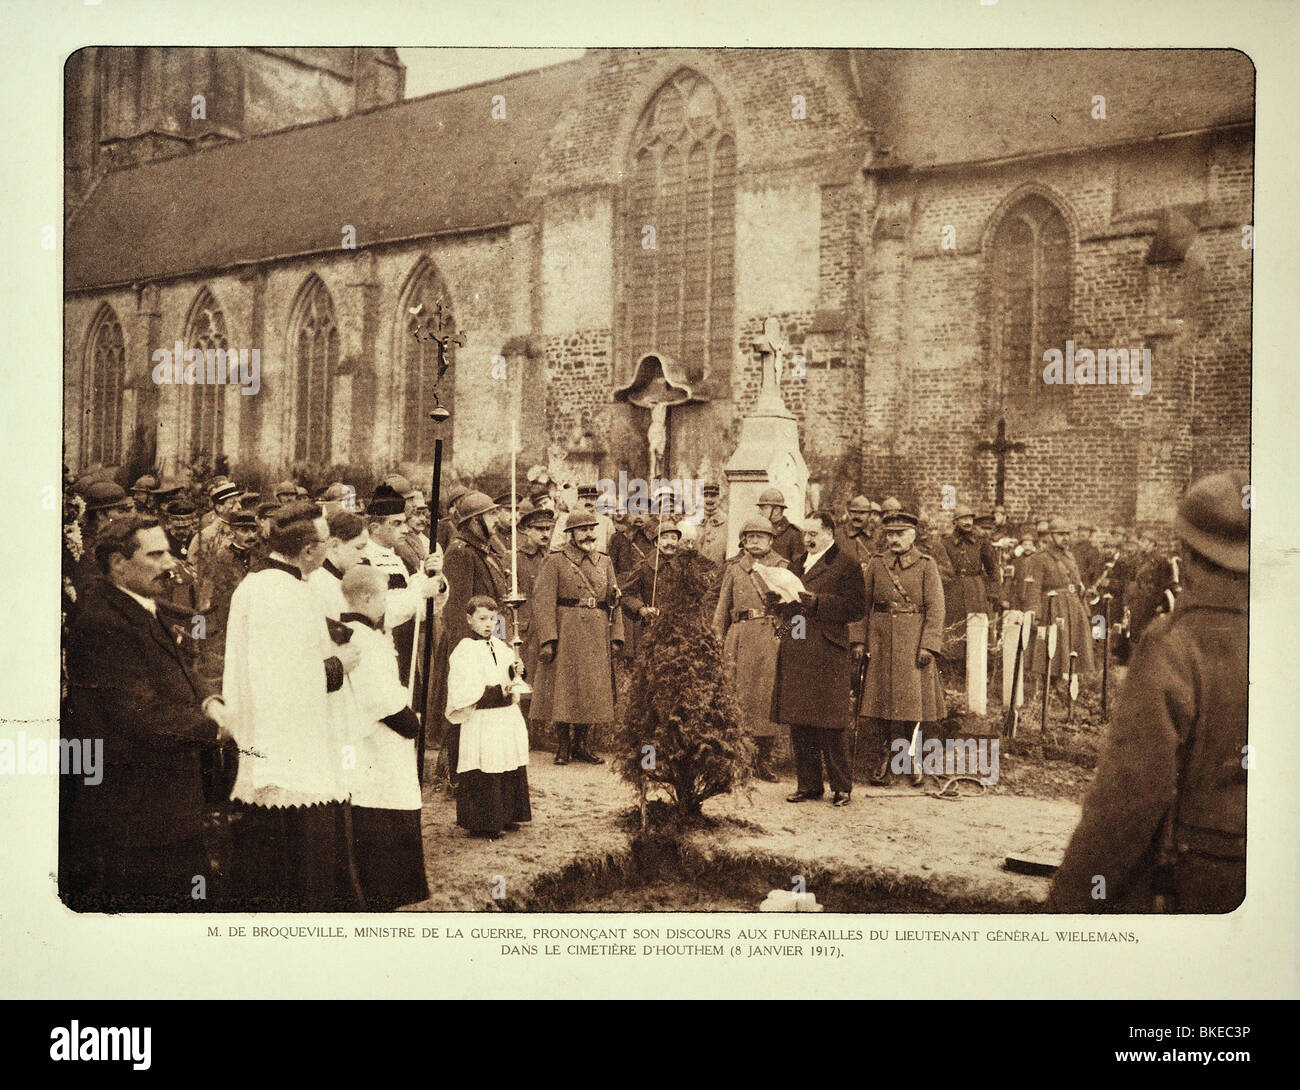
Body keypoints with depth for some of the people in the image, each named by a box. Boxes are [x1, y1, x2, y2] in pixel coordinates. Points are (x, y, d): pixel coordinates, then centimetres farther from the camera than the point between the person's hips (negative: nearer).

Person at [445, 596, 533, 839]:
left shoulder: (501, 647, 13)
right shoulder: (464, 651, -9)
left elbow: (513, 678, 20)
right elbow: (464, 693, -16)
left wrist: (517, 673, -3)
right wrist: (499, 691, -19)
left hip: (508, 718, 7)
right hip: (482, 723, -7)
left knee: (510, 770, 9)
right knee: (484, 773, -6)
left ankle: (504, 817, 21)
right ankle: (482, 823, 4)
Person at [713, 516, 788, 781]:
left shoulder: (781, 566, 10)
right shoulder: (734, 567, 14)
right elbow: (723, 605, 15)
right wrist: (719, 637, 7)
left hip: (771, 637, -1)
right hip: (740, 636, 1)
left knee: (767, 695, -3)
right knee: (739, 696, -2)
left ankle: (764, 759, 4)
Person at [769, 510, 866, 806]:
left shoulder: (846, 565, 0)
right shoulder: (796, 565, 22)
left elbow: (856, 608, -10)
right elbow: (781, 608, 25)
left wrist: (817, 601, -16)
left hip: (827, 655, -6)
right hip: (794, 654, 6)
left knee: (829, 727, -5)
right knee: (798, 725, 7)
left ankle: (841, 788, 6)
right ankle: (808, 785, 16)